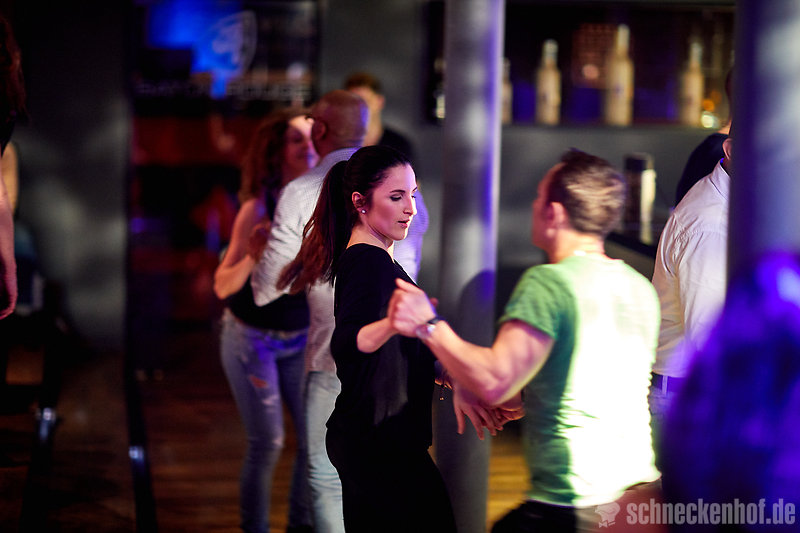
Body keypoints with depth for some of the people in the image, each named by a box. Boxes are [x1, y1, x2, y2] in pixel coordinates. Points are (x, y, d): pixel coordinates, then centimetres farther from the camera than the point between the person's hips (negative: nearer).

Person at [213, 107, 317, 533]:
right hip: (252, 338, -4)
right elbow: (223, 286, -18)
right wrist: (252, 257, -37)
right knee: (267, 442, -3)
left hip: (300, 338, 4)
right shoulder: (258, 208, -20)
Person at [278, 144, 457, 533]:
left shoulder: (364, 257, 14)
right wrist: (393, 323, -56)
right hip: (382, 443, -10)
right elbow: (347, 343, -37)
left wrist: (428, 371, 36)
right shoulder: (370, 261, -18)